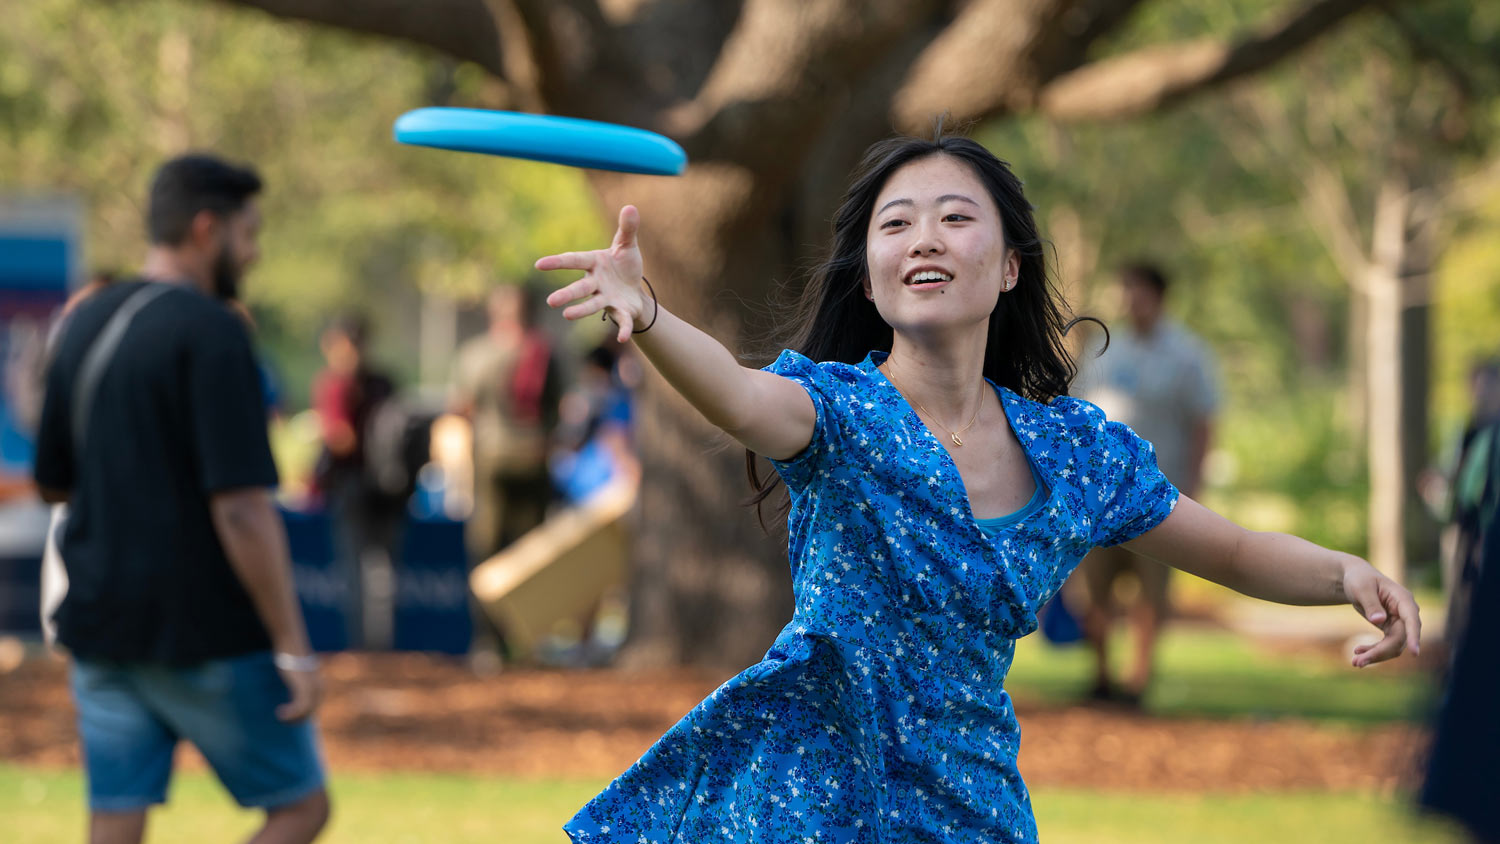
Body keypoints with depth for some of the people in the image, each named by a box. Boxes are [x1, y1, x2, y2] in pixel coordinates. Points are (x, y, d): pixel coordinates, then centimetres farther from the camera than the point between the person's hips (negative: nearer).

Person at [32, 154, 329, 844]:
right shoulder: (210, 332, -14)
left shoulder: (85, 325, 10)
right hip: (207, 632, -7)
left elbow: (53, 482, 19)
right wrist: (294, 650, -18)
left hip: (101, 625, 7)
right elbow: (240, 506, -20)